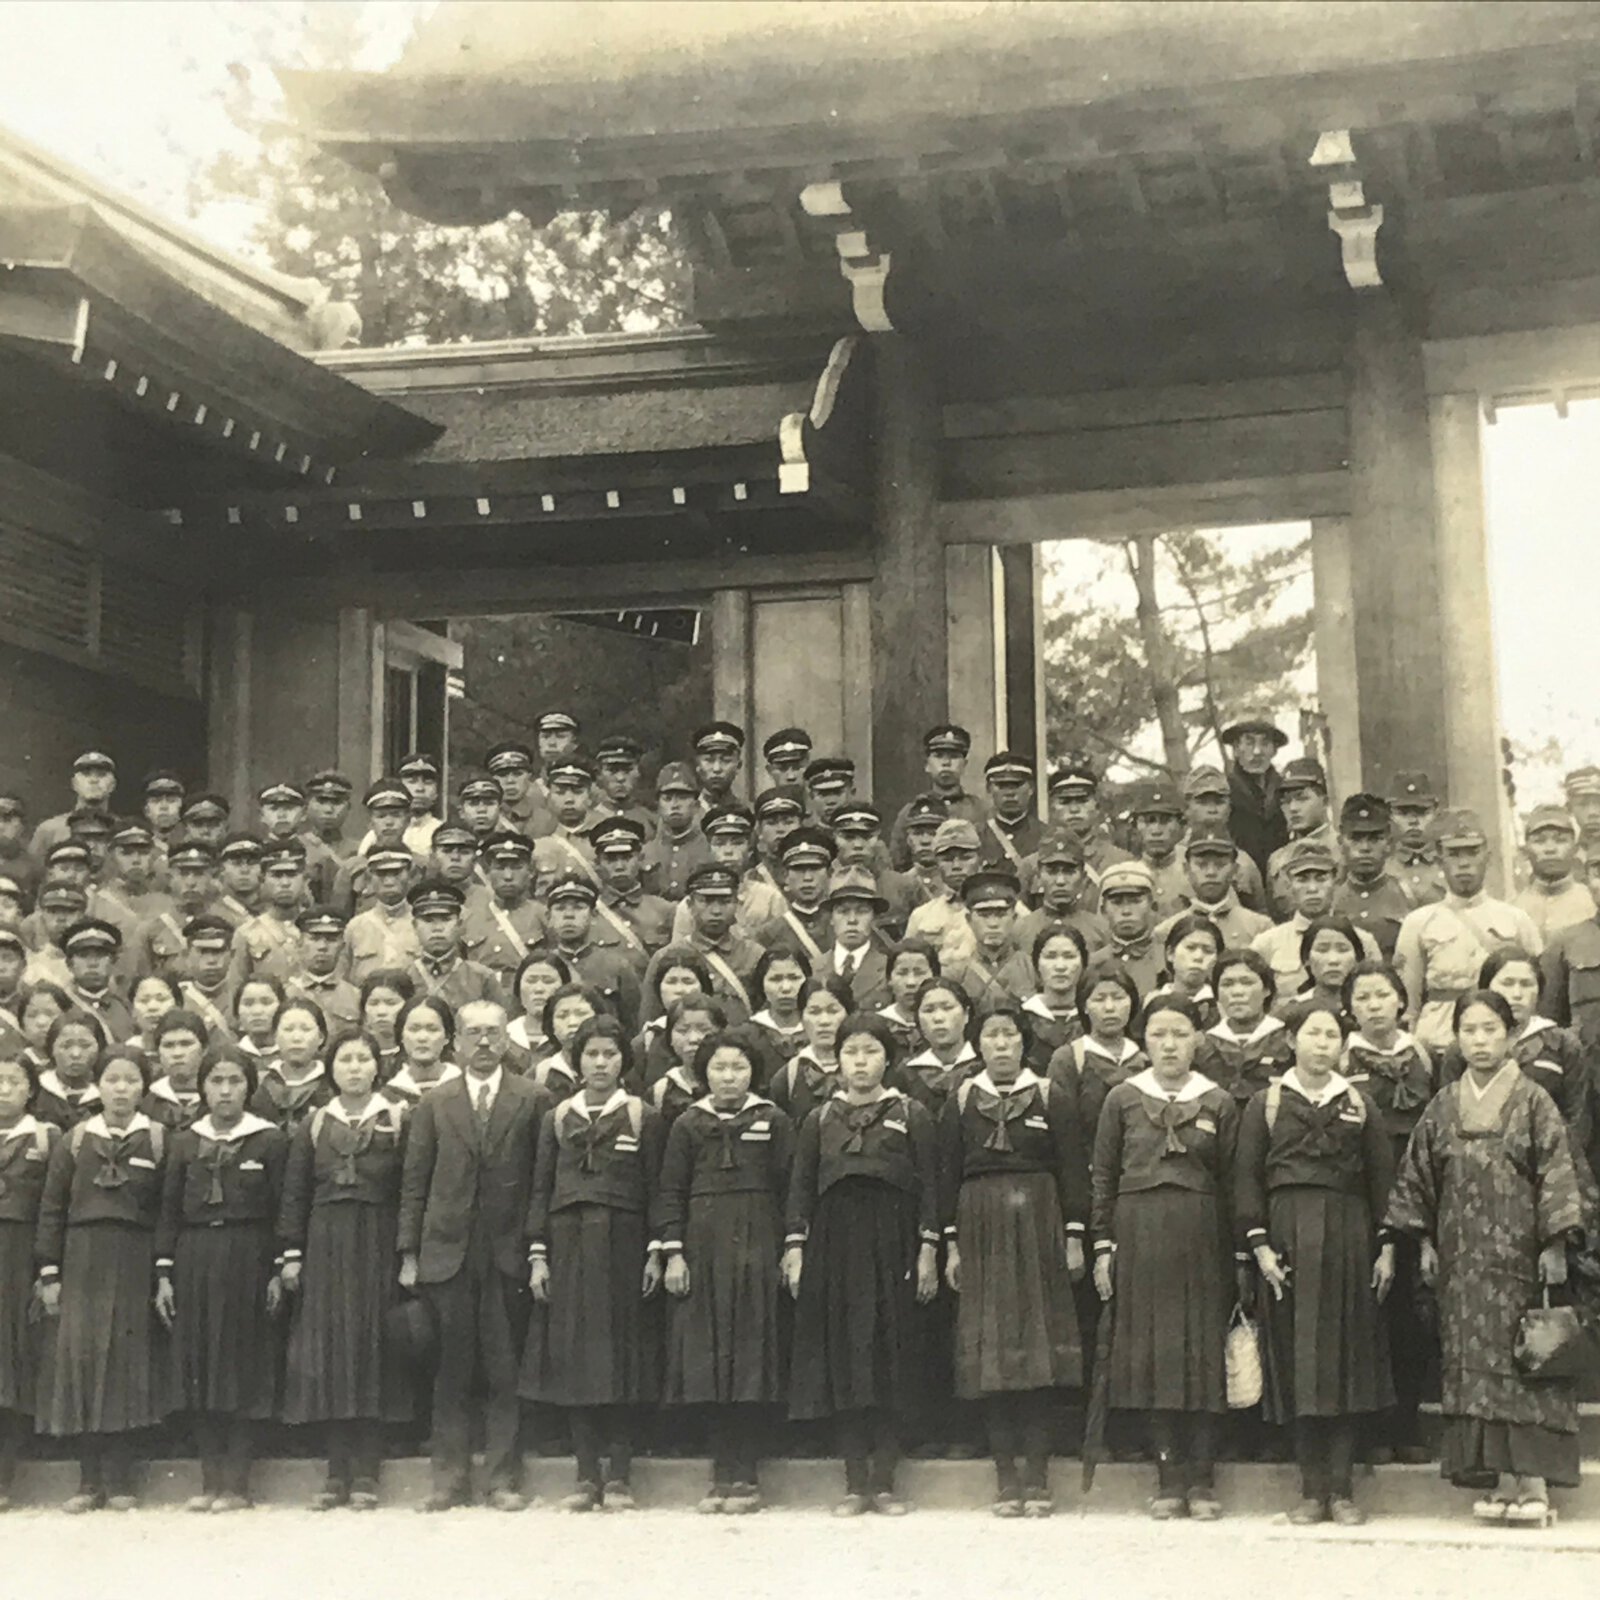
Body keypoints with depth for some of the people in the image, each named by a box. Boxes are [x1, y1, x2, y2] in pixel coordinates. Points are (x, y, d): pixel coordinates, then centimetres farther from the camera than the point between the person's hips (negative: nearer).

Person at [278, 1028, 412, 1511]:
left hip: (378, 1247, -2)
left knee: (373, 1350, -1)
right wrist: (291, 1254, 2)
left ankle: (366, 1474, 4)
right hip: (325, 1248, 2)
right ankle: (338, 1472, 8)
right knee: (327, 1355, 2)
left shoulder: (398, 1121, 2)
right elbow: (294, 1194, 9)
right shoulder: (314, 1125, 9)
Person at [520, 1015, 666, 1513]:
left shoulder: (643, 1118, 4)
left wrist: (655, 1251, -6)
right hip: (568, 1246, 2)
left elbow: (656, 1190, 2)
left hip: (623, 1246, -2)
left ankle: (618, 1477, 3)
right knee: (573, 1357, 2)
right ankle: (588, 1476, 7)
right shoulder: (557, 1119, 10)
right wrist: (537, 1254, 1)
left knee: (621, 1356, -1)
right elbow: (540, 1190, 9)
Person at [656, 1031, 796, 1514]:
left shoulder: (773, 1122, 5)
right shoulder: (688, 1125, 8)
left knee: (751, 1357, -2)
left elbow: (790, 1189, 3)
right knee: (707, 1359, 1)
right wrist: (672, 1252, -3)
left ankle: (743, 1478, 2)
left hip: (755, 1248, -1)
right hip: (702, 1248, 2)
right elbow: (670, 1192, 6)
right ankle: (723, 1476, 8)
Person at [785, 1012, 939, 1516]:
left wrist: (928, 1250, -6)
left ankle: (884, 1482, 6)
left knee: (891, 1357, -1)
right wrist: (795, 1247, -3)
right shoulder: (820, 1120, 9)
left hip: (893, 1247, -1)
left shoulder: (911, 1116, 4)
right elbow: (801, 1186, 7)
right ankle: (855, 1483, 7)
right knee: (842, 1357, 1)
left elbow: (928, 1186, 1)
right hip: (835, 1246, 2)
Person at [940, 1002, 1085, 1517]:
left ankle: (1037, 1475, 4)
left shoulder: (1050, 1100, 4)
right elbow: (947, 1175, 7)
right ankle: (1006, 1477, 6)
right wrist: (951, 1244, 2)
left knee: (1040, 1346, -1)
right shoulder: (961, 1103, 6)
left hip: (1038, 1228, -1)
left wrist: (1074, 1238, -2)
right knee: (990, 1351, 1)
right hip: (982, 1231, 1)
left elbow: (1071, 1172, 3)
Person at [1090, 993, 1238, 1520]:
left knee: (1203, 1352, 1)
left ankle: (1201, 1481, 7)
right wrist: (1103, 1245, 1)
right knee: (1150, 1352, 1)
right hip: (1139, 1234, 0)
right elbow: (1103, 1178, 6)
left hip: (1201, 1237, 0)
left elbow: (1231, 1182, 6)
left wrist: (1238, 1253, 3)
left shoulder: (1219, 1103, 4)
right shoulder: (1123, 1099, 4)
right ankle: (1170, 1481, 8)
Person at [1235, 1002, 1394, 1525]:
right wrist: (1259, 1244, -7)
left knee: (1347, 1357, 0)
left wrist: (1387, 1247, 1)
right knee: (1296, 1361, 0)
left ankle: (1342, 1488, 5)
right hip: (1288, 1238, -1)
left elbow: (1383, 1177, 9)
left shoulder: (1359, 1105, 9)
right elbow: (1247, 1177, 2)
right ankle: (1312, 1489, 6)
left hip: (1347, 1238, 1)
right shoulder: (1265, 1103, 5)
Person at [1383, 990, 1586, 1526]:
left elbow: (1556, 1173, -5)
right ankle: (1502, 1479, 5)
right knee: (1472, 1360, 1)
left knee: (1523, 1360, -6)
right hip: (1462, 1259, 4)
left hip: (1518, 1255, -4)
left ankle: (1533, 1483, -5)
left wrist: (1555, 1243, -11)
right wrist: (1425, 1240, 8)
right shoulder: (1444, 1106, 10)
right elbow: (1418, 1175, 13)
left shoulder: (1532, 1101, -1)